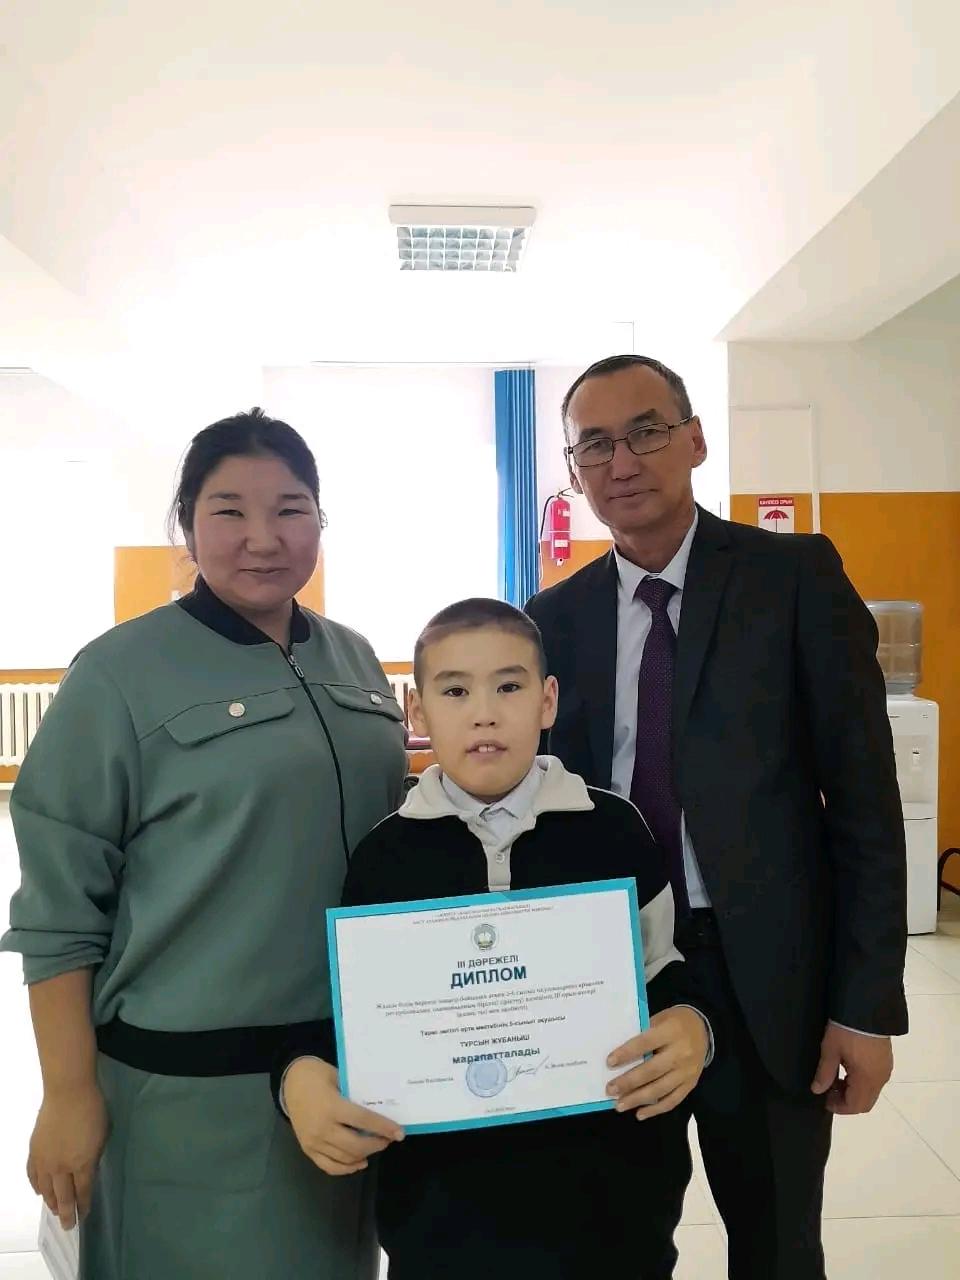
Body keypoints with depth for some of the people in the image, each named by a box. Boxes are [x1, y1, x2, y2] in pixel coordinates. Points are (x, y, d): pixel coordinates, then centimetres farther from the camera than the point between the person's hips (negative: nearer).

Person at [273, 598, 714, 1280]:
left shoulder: (614, 829, -5)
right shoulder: (383, 855, -4)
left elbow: (666, 969, 5)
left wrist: (691, 1026, -15)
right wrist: (301, 1073, -14)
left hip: (606, 1190, 0)